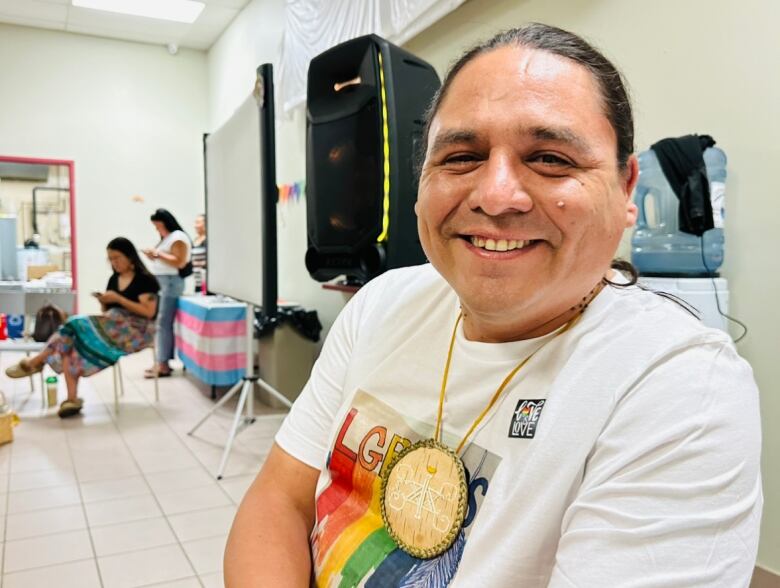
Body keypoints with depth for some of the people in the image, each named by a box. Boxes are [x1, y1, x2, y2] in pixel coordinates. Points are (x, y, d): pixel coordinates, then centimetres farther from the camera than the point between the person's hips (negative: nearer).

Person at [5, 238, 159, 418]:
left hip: (137, 329, -7)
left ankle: (36, 362, -2)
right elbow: (108, 312, 19)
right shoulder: (114, 279, 15)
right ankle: (72, 399, -25)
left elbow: (149, 312, -16)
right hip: (112, 328, 7)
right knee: (71, 341, -19)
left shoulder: (144, 279, -6)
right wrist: (103, 302, -4)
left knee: (78, 325, -23)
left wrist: (118, 298, -17)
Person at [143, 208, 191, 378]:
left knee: (163, 323, -11)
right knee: (163, 323, 6)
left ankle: (163, 365, -9)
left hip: (171, 282, -9)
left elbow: (180, 262, -17)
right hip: (160, 282, 9)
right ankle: (163, 361, 9)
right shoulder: (165, 239, 21)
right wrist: (152, 256, 8)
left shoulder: (178, 237, -8)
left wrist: (158, 254, -16)